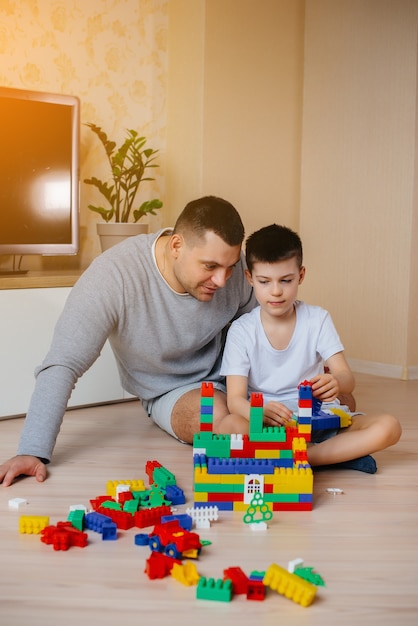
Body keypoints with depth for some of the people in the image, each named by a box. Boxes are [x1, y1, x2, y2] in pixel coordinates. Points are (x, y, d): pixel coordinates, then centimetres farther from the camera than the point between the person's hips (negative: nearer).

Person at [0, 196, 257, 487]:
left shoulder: (230, 261, -19)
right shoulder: (114, 276, -32)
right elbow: (63, 365, -34)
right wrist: (34, 451, -39)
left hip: (230, 367, 5)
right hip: (173, 391, -5)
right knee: (220, 420, -31)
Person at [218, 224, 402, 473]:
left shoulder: (318, 319, 1)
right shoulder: (241, 330, -3)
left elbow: (347, 378, -7)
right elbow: (235, 398, -11)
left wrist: (335, 383, -33)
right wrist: (260, 412, -36)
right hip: (268, 424, -1)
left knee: (389, 427, -21)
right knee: (230, 426, -36)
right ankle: (344, 452, -26)